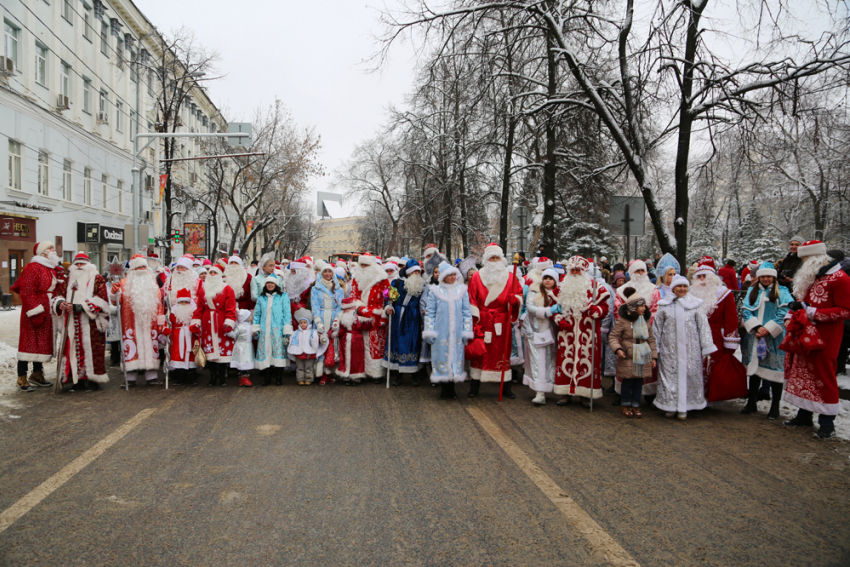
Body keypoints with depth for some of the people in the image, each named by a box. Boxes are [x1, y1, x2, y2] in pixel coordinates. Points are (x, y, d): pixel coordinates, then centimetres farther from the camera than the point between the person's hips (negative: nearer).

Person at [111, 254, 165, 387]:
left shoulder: (153, 282, 16)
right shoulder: (125, 283, 8)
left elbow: (159, 303, 13)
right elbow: (116, 301, 3)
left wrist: (160, 320, 6)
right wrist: (114, 292, -18)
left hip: (149, 321, 2)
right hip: (131, 322, -2)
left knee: (150, 345, 1)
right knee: (132, 346, -5)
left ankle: (151, 375, 7)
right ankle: (130, 377, 0)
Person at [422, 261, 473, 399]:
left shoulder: (462, 290, 7)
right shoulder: (435, 291, 2)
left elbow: (467, 312, 9)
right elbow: (430, 313, 3)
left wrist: (467, 331, 3)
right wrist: (429, 331, -3)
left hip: (457, 333, 2)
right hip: (441, 333, -2)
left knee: (456, 356, 4)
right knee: (442, 357, 0)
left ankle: (451, 388, 17)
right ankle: (443, 389, 12)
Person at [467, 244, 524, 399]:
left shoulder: (510, 277, 7)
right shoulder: (477, 277, 3)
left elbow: (519, 294, 8)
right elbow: (471, 300, 1)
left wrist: (515, 300, -15)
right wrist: (474, 319, -6)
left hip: (502, 323, 1)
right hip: (481, 322, -1)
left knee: (503, 352, 5)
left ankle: (506, 387, 14)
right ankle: (475, 386, 13)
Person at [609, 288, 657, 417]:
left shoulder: (646, 320, 8)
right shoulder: (623, 320, -9)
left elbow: (651, 339, 12)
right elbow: (613, 336, -8)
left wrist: (654, 356, 9)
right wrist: (617, 349, -24)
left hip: (643, 357, 4)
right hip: (628, 357, -4)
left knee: (639, 382, 8)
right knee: (627, 382, 3)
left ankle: (635, 405, 22)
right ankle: (625, 405, 19)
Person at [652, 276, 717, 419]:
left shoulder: (695, 305, 4)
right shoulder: (664, 305, 4)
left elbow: (703, 326, 5)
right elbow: (656, 328, 7)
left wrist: (706, 347, 1)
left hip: (690, 350, 0)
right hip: (669, 350, 0)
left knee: (688, 375, 2)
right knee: (670, 375, 2)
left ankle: (684, 408, 13)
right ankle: (670, 406, 14)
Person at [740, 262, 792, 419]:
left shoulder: (782, 291, 4)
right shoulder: (752, 291, 13)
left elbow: (783, 313, -6)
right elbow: (746, 311, 4)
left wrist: (768, 329, -14)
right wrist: (756, 328, -10)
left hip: (775, 337, -3)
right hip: (754, 336, 3)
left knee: (775, 370, -3)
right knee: (754, 368, 8)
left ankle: (775, 407, 7)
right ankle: (752, 403, 17)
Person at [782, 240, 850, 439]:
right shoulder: (811, 277, 13)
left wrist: (814, 313, -21)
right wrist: (797, 307, 4)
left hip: (826, 337, -8)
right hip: (806, 334, 8)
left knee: (823, 376, -2)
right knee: (803, 373, 11)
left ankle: (827, 423, 9)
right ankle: (804, 415, 22)